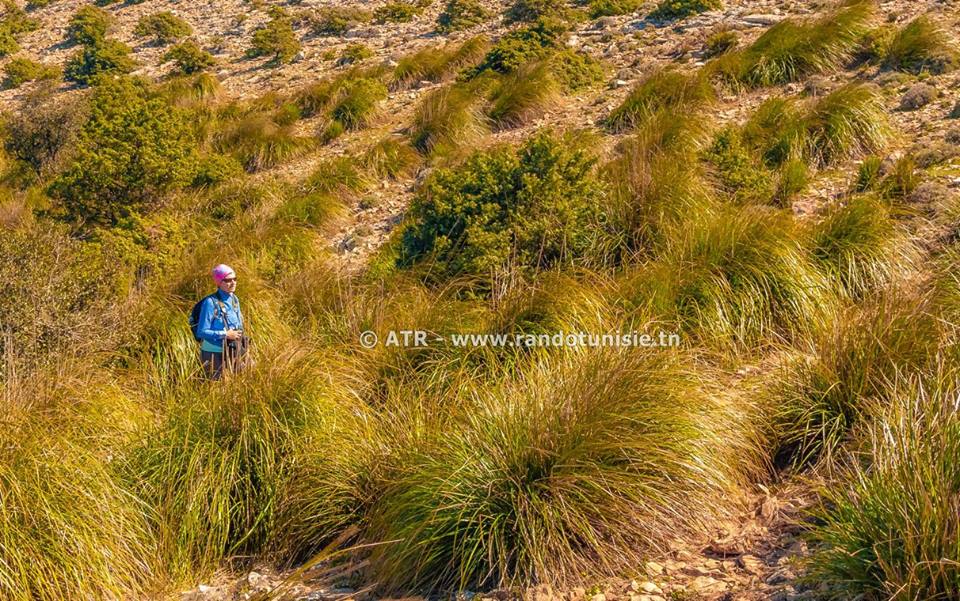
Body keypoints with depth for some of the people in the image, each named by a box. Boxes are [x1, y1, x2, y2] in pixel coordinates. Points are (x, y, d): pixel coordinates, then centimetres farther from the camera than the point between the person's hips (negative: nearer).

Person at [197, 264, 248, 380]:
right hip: (214, 354, -7)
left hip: (234, 353, 7)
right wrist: (225, 335, -20)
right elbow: (201, 332, -17)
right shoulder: (211, 302, -16)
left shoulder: (234, 299, 6)